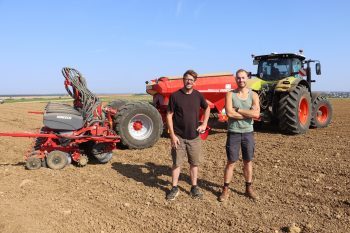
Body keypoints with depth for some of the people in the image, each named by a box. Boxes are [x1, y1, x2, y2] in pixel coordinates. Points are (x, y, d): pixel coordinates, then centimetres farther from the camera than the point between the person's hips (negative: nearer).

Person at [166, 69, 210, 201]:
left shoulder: (198, 95, 1)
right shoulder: (175, 96, -8)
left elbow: (207, 108, 18)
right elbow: (169, 116, -7)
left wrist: (204, 124, 5)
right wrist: (172, 135, -12)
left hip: (194, 136, 3)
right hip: (179, 136, -3)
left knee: (194, 163, 12)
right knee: (177, 163, 7)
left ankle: (194, 187, 27)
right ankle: (174, 188, 21)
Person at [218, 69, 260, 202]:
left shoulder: (253, 95, 0)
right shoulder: (230, 94, -4)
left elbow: (256, 114, -15)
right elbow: (229, 113, -19)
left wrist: (237, 110, -15)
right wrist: (248, 114, -13)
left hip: (248, 133, 2)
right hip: (233, 133, -2)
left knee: (248, 162, 13)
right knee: (231, 162, 4)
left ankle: (248, 188, 28)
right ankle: (225, 190, 16)